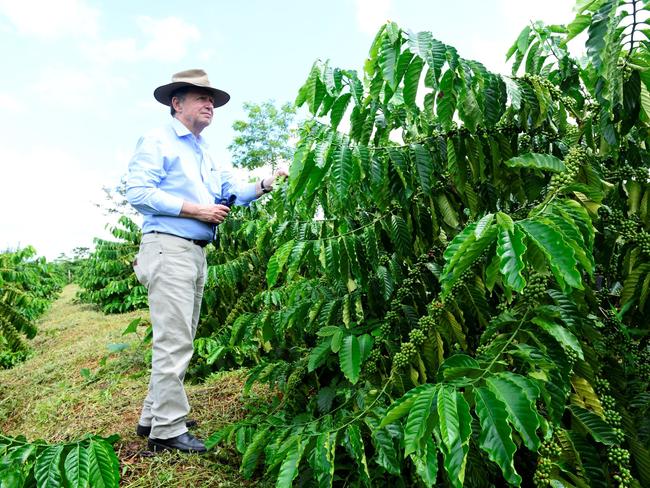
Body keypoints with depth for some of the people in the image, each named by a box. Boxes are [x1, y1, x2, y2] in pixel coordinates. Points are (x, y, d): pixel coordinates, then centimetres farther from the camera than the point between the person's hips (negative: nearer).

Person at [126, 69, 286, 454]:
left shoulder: (205, 153, 23)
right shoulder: (158, 141, -3)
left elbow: (232, 190, 16)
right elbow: (139, 192, -15)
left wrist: (266, 184, -3)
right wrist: (197, 210, -15)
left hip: (196, 252, 9)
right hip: (168, 248, -9)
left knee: (181, 339, 13)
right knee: (174, 340, -9)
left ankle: (153, 416, 25)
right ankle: (168, 429, 0)